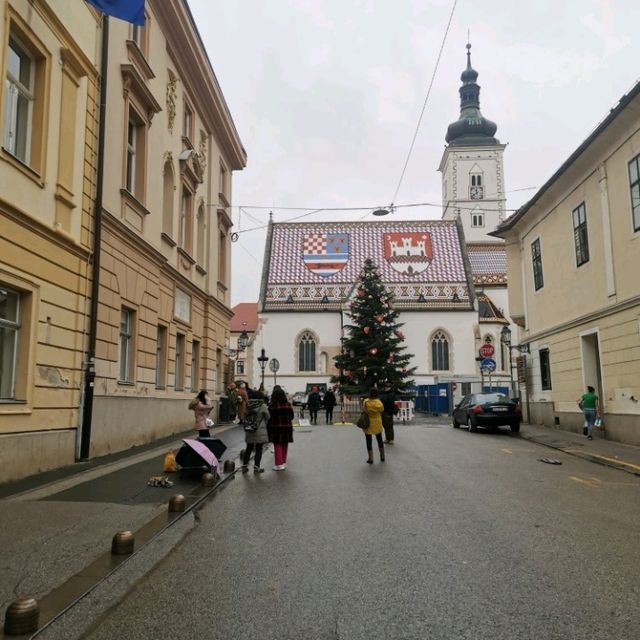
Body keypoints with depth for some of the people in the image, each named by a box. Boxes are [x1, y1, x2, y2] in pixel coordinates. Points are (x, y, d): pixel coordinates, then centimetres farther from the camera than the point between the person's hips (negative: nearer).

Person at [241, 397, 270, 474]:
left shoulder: (248, 405, 1)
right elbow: (268, 417, -4)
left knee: (248, 448, 14)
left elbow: (245, 416, 6)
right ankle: (256, 467, 5)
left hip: (249, 431, 5)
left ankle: (244, 466, 19)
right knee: (259, 449, 4)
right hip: (260, 431, -5)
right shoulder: (263, 406, -12)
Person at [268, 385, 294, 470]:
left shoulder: (272, 405, -14)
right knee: (285, 445, 15)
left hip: (276, 427, -4)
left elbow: (269, 417, -10)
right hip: (287, 427, 4)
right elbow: (291, 416, 4)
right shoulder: (288, 404, -2)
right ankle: (284, 462, 25)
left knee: (277, 446, 4)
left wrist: (268, 427, 1)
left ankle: (279, 464, 1)